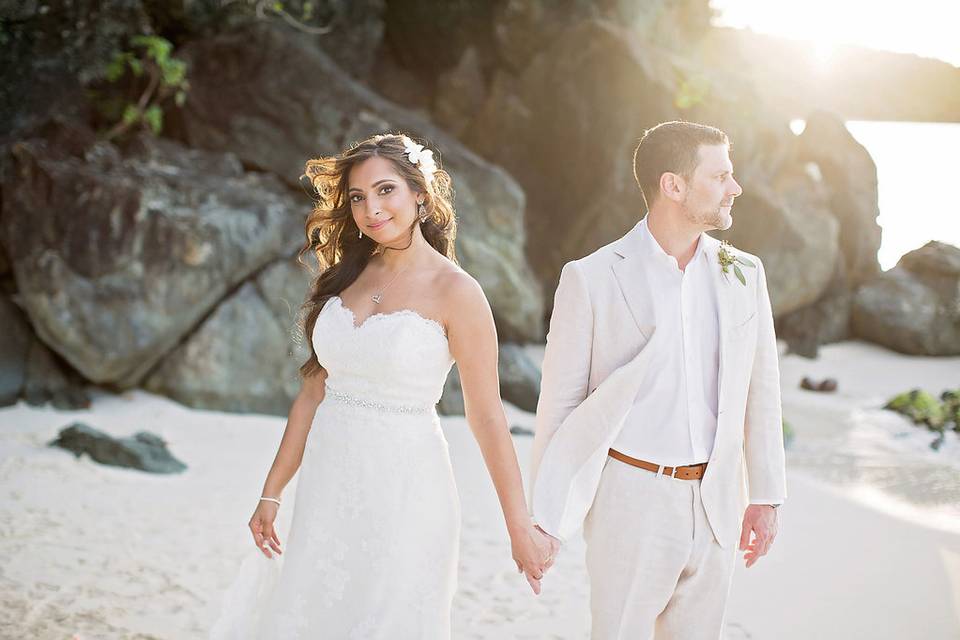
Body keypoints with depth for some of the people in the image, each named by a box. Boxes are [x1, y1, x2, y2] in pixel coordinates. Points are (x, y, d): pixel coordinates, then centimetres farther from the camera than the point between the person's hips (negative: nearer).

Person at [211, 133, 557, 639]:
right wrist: (272, 493, 11)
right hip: (328, 483, 5)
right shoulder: (346, 278, 6)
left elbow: (486, 417, -10)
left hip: (404, 488, -5)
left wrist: (520, 527, -9)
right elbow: (314, 392, 10)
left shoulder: (454, 291, -10)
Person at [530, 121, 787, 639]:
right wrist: (543, 520, -1)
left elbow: (760, 391, 11)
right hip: (631, 499, -4)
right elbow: (559, 402, -3)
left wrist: (765, 498, 12)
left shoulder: (744, 274, 5)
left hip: (714, 503, 4)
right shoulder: (592, 279, -8)